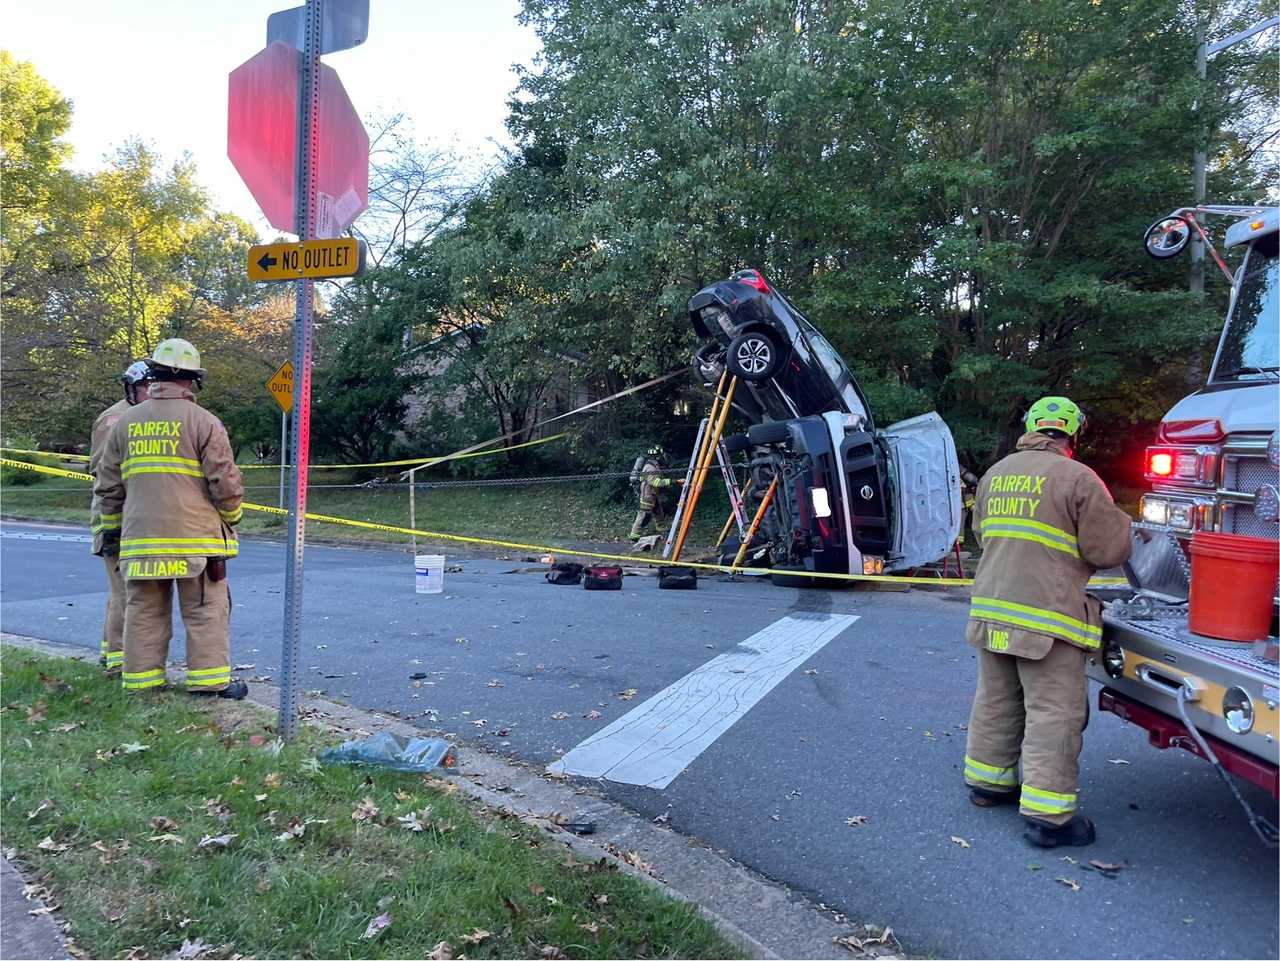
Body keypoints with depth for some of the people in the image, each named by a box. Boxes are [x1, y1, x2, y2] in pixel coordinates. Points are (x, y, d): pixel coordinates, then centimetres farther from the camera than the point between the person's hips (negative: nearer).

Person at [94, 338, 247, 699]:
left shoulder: (126, 422, 9)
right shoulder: (203, 421, -6)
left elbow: (107, 485, 12)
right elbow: (226, 482, -8)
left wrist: (115, 526, 23)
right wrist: (231, 517, 9)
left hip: (140, 538, 5)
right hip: (195, 537, -4)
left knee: (144, 611, 12)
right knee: (205, 611, 3)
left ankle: (141, 677, 17)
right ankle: (209, 678, 5)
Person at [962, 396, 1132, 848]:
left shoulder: (995, 474, 11)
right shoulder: (1078, 478, -11)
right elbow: (1109, 549, -8)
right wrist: (1121, 522, 12)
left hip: (991, 609, 7)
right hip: (1047, 618, -7)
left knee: (996, 701, 19)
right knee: (1054, 714, 1)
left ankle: (988, 781, 32)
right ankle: (1046, 814, 4)